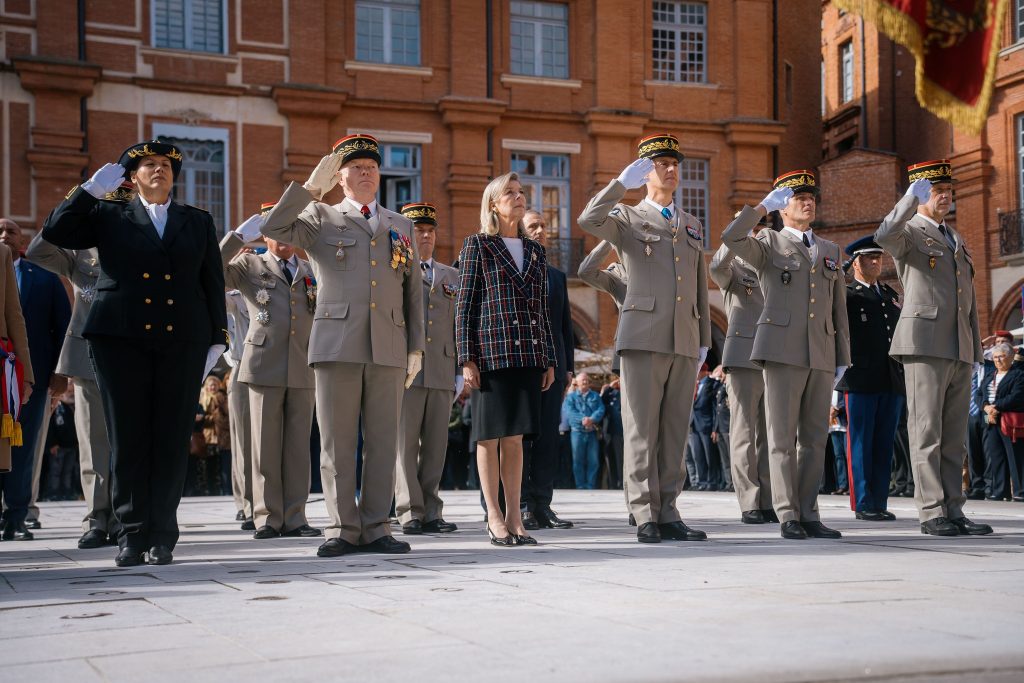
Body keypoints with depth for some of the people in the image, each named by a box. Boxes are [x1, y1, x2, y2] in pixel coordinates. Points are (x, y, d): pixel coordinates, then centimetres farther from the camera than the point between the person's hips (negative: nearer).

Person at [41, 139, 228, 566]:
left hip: (183, 340, 1)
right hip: (121, 338, -1)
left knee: (172, 439, -1)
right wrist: (91, 190, 0)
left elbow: (213, 283, 13)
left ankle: (162, 535, 3)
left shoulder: (198, 222, 16)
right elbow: (55, 232, 4)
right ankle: (132, 535, 4)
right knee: (128, 438, -1)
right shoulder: (109, 217, 14)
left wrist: (217, 338, 5)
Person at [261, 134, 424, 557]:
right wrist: (311, 187, -5)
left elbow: (413, 291, 17)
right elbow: (273, 229, -6)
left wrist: (416, 348, 10)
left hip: (389, 347, 2)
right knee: (337, 442, -1)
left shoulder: (400, 226, 20)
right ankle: (343, 529, 5)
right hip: (337, 344, -2)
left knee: (383, 442, 2)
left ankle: (375, 528, 8)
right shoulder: (321, 218, 12)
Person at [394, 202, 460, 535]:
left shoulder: (452, 276, 19)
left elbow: (459, 326, 16)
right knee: (405, 443, -3)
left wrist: (460, 371, 11)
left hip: (442, 372, 4)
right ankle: (410, 513, 0)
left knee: (436, 445, 4)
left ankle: (431, 512, 8)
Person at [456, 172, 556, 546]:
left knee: (515, 435, 5)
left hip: (528, 353, 4)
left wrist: (549, 359, 12)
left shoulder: (535, 251, 16)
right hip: (491, 351, -4)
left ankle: (514, 517, 8)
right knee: (490, 434, 0)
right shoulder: (477, 245, 3)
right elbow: (464, 304, -1)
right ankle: (494, 517, 5)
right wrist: (467, 358, -8)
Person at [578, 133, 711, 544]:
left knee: (674, 431, 5)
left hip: (684, 341, 5)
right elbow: (588, 221, -17)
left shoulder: (692, 226, 21)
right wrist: (622, 182, -21)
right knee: (642, 430, -4)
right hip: (644, 337, -5)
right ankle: (645, 517, -1)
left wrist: (704, 340, 16)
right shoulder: (627, 219, 6)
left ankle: (667, 514, 9)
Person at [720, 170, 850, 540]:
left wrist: (842, 358, 13)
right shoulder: (768, 243, 8)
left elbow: (839, 310, 19)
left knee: (815, 438, 4)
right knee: (782, 437, -4)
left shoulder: (830, 251, 21)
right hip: (783, 350, -4)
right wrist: (765, 205, -6)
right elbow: (731, 237, -14)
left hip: (822, 355, 5)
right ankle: (788, 516, -1)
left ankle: (808, 514, 10)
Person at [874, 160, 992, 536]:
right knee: (927, 432, -6)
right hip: (925, 345, -7)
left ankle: (953, 510, 9)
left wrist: (975, 347, 18)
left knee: (955, 436, 6)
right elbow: (883, 236, -24)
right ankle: (932, 512, -4)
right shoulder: (907, 233, 2)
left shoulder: (956, 240, 24)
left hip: (960, 349, 7)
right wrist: (912, 197, -20)